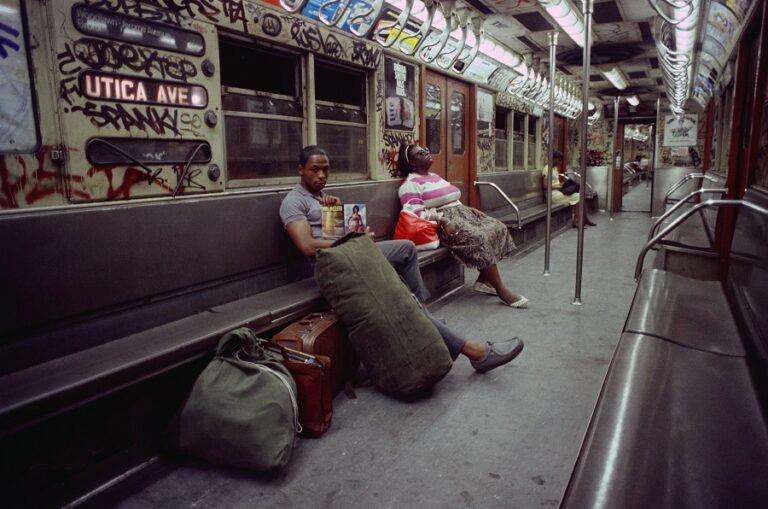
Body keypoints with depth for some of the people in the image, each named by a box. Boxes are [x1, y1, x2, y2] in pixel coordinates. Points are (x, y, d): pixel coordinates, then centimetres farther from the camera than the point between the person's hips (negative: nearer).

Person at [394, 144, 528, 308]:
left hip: (462, 213, 10)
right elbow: (416, 213, -20)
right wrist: (443, 221, -27)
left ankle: (483, 280, -4)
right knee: (480, 238, -28)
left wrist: (470, 210, 9)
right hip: (444, 222, -10)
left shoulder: (434, 176, 24)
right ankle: (501, 291, -22)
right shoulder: (410, 183, -7)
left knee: (497, 228, -5)